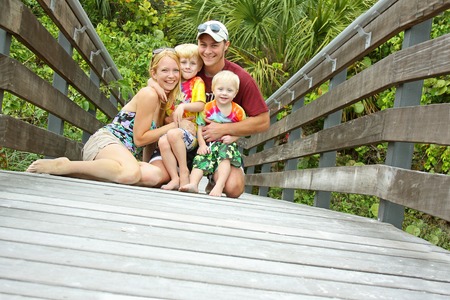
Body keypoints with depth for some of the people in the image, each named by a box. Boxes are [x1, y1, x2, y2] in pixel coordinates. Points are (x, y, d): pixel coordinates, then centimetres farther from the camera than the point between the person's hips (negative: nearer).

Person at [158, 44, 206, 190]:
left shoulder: (197, 82, 6)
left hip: (190, 128, -4)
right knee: (162, 141, -28)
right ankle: (175, 178, -25)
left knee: (173, 134, -34)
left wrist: (183, 106, -19)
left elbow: (200, 105, -4)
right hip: (170, 126, 4)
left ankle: (184, 171, -19)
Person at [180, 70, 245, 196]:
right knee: (201, 159, -21)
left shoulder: (238, 111, 0)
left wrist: (232, 138, -13)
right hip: (209, 144, 1)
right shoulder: (208, 108, -1)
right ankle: (193, 184, -35)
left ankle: (219, 185, -37)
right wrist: (202, 145, -11)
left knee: (225, 158, -29)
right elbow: (200, 127, 1)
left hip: (227, 144, -1)